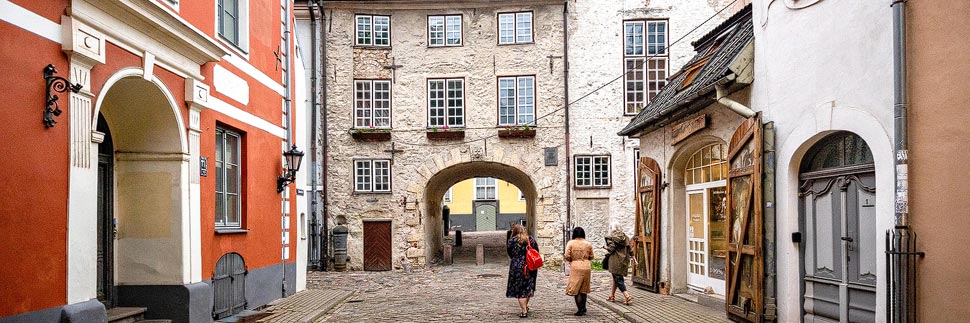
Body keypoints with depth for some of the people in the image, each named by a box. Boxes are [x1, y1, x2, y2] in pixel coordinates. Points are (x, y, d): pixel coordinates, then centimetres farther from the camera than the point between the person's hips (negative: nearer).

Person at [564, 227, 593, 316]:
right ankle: (583, 308, 27)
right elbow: (591, 257, 10)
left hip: (575, 267, -4)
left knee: (576, 290, 3)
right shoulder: (588, 244, 4)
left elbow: (567, 256, -9)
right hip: (586, 267, 4)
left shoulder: (571, 243, -5)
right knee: (583, 289, 17)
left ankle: (580, 310, 2)